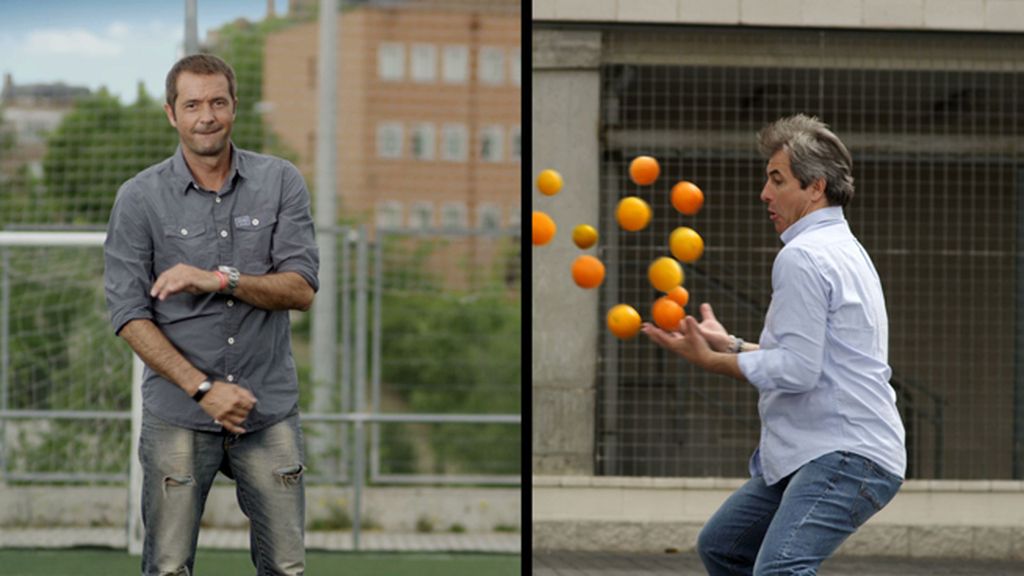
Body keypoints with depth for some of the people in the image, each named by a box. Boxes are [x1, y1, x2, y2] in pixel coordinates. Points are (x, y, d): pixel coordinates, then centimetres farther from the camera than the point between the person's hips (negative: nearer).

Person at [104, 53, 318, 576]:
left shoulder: (281, 183, 3)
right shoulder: (140, 198, -2)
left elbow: (301, 289, -4)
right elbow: (129, 315, -5)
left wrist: (219, 280, -19)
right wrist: (203, 388, -13)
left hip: (270, 412, 1)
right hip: (178, 416, -1)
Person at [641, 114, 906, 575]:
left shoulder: (801, 256, -13)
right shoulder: (843, 249, 20)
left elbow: (798, 371, -20)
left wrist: (712, 360, -11)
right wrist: (730, 343, 22)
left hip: (848, 456, -11)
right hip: (815, 452, 11)